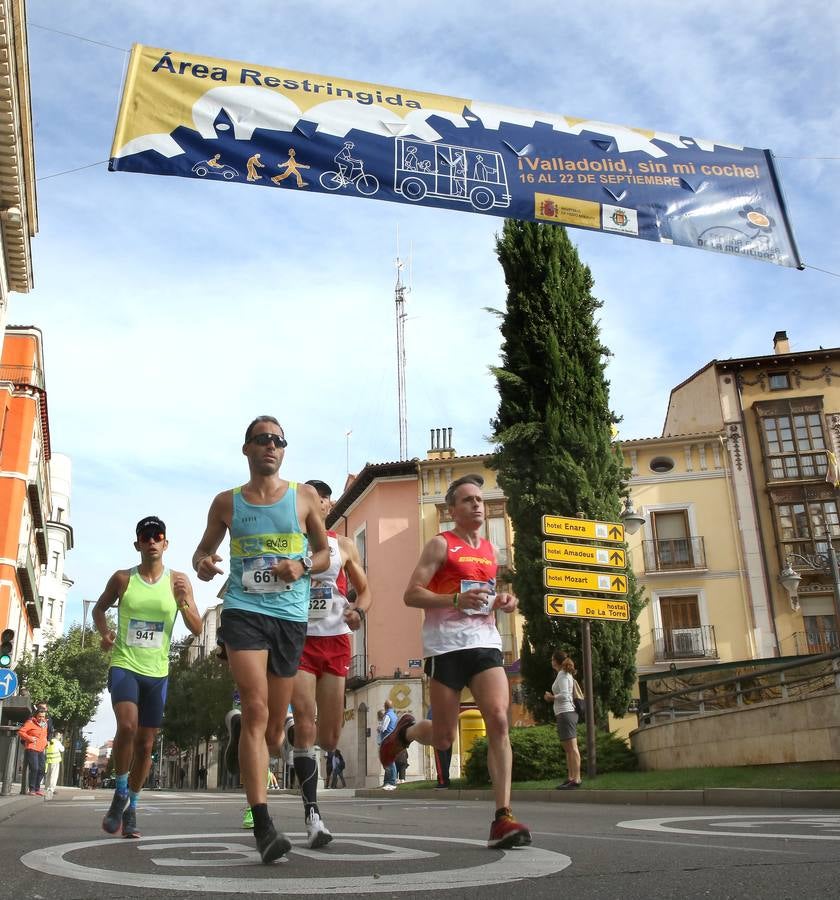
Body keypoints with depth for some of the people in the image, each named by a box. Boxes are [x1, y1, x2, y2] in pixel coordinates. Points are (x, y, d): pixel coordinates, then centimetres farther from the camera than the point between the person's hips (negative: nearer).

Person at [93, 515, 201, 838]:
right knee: (127, 725, -25)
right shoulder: (122, 578, -1)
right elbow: (99, 608, 15)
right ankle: (120, 794, -3)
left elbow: (197, 629, -2)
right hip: (124, 665, -2)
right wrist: (104, 632, -6)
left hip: (157, 672, 2)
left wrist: (183, 603, -21)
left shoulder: (178, 581, -1)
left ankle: (131, 809, 25)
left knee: (146, 743, 7)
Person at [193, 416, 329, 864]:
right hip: (243, 611, -2)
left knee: (275, 722, 9)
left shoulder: (304, 496, 9)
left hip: (291, 615, 2)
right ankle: (263, 826, -18)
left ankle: (255, 775, 39)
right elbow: (204, 549, 19)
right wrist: (202, 564, -5)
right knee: (256, 710, -17)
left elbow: (325, 553, 14)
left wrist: (302, 565, -8)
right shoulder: (226, 502, 9)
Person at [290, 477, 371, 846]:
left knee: (329, 736, 4)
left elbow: (364, 588, 13)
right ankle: (312, 815, -9)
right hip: (299, 639, -2)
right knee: (305, 724, -12)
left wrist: (359, 609, -7)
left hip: (336, 640, 2)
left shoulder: (344, 545, 10)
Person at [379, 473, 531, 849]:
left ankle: (502, 818, -12)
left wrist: (502, 601, 9)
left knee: (499, 720, -15)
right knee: (443, 737, 3)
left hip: (486, 642, 5)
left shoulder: (490, 549, 18)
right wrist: (456, 600, -20)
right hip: (446, 645, -4)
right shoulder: (441, 544, -1)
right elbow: (411, 595, -7)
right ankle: (404, 731, 38)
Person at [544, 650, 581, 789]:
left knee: (572, 747, -11)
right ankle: (571, 778, 12)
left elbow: (564, 695, -18)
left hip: (565, 713, -10)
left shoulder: (562, 675, -9)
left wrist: (551, 697, -4)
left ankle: (576, 779, -13)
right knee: (568, 748, 10)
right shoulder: (567, 674, 20)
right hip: (567, 713, 10)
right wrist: (553, 697, 14)